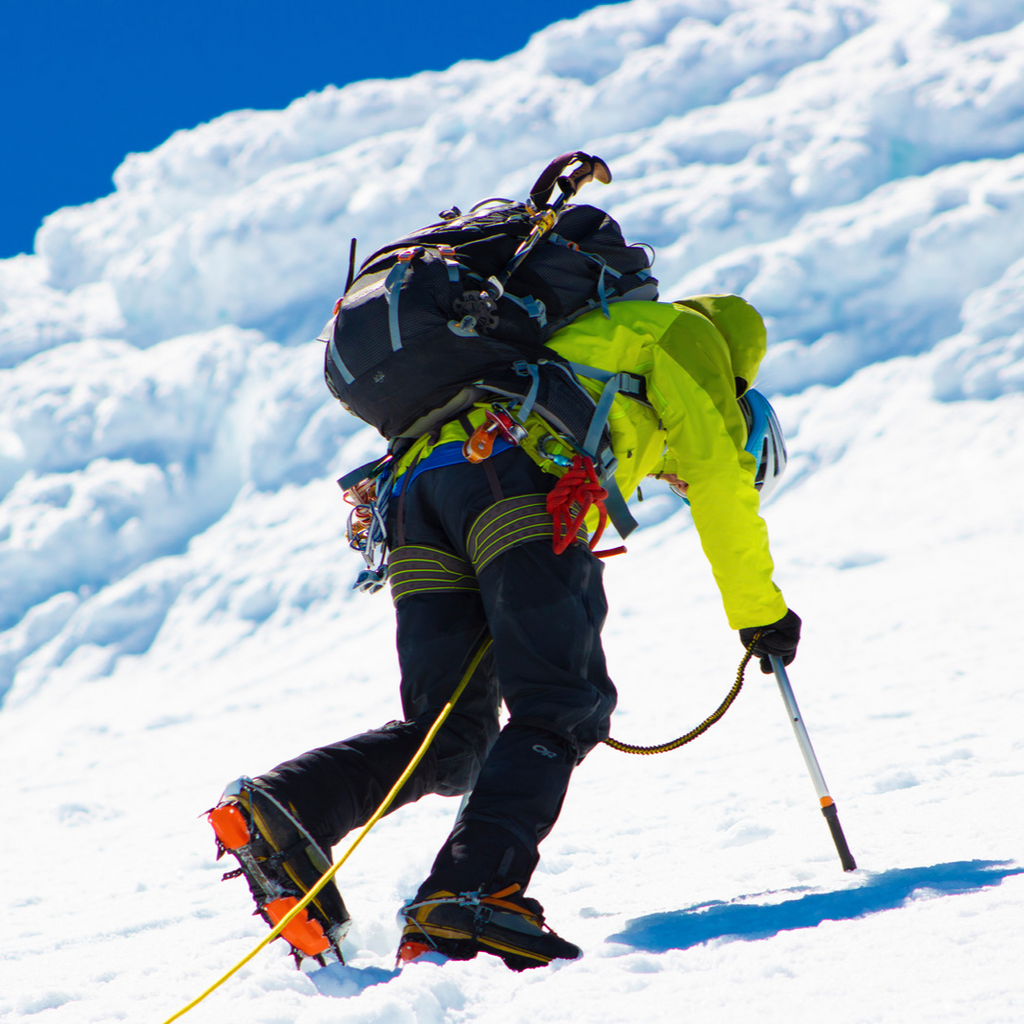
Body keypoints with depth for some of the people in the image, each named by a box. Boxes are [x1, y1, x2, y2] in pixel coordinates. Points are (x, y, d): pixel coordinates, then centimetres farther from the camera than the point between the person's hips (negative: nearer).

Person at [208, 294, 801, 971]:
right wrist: (761, 611, 22)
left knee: (446, 739, 7)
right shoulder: (685, 333, 23)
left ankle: (279, 806, -12)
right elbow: (721, 481, 13)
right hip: (518, 477, -8)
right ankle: (471, 890, -30)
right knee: (565, 707, -11)